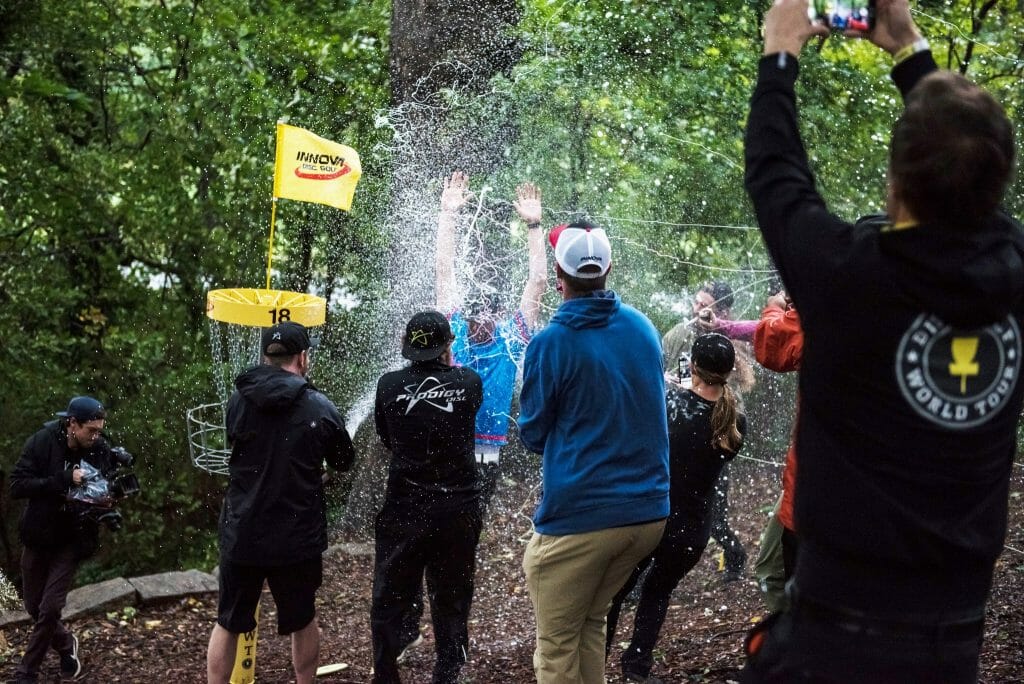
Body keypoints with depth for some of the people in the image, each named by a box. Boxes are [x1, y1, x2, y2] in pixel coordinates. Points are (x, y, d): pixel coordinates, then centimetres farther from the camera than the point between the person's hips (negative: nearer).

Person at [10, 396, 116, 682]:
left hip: (71, 540, 0)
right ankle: (66, 645, 38)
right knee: (34, 606, 11)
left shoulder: (101, 451, -10)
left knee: (50, 607, -7)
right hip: (38, 537, 0)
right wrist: (63, 480, -32)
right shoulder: (42, 442, -17)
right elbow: (17, 486, -23)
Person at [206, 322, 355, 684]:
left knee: (228, 623, 14)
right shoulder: (319, 408, -9)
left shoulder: (237, 400, -4)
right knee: (303, 620, 19)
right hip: (298, 536, -1)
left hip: (242, 533, 1)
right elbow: (344, 462, 6)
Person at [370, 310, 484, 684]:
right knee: (452, 604, 12)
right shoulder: (469, 383, -5)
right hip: (458, 511, 1)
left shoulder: (390, 385, -6)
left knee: (389, 602, 11)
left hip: (403, 511, -1)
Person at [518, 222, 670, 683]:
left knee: (557, 645, 5)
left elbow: (532, 435, -1)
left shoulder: (551, 343, -12)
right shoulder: (643, 328, 5)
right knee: (590, 622, 21)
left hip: (579, 518, -6)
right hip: (648, 510, 6)